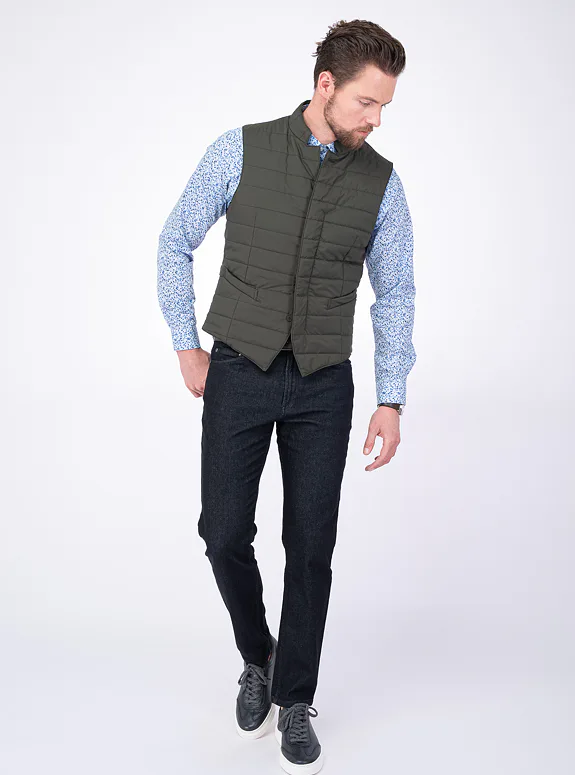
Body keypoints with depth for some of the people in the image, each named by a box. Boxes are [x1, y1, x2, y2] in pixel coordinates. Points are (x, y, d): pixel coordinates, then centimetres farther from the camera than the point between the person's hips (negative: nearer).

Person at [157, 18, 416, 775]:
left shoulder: (382, 182, -1)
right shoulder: (241, 150, -5)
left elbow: (395, 296, 4)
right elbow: (176, 243, 4)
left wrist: (391, 400, -2)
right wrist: (187, 347, 1)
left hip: (322, 387, 1)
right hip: (238, 377, 0)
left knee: (311, 546, 1)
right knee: (225, 533, -1)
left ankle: (294, 701, 22)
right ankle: (258, 657, 30)